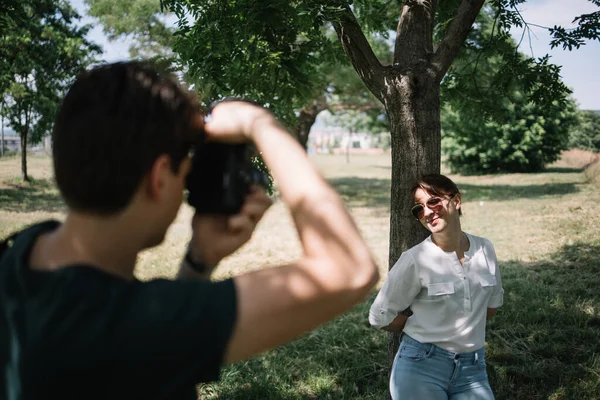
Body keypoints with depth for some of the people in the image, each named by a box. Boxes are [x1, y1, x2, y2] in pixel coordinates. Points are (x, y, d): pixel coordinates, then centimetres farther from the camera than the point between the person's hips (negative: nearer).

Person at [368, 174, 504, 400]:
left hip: (472, 369, 4)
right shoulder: (415, 259, -13)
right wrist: (422, 330, 2)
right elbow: (380, 317, -6)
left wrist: (466, 326, 8)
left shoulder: (485, 250, 0)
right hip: (421, 366, -3)